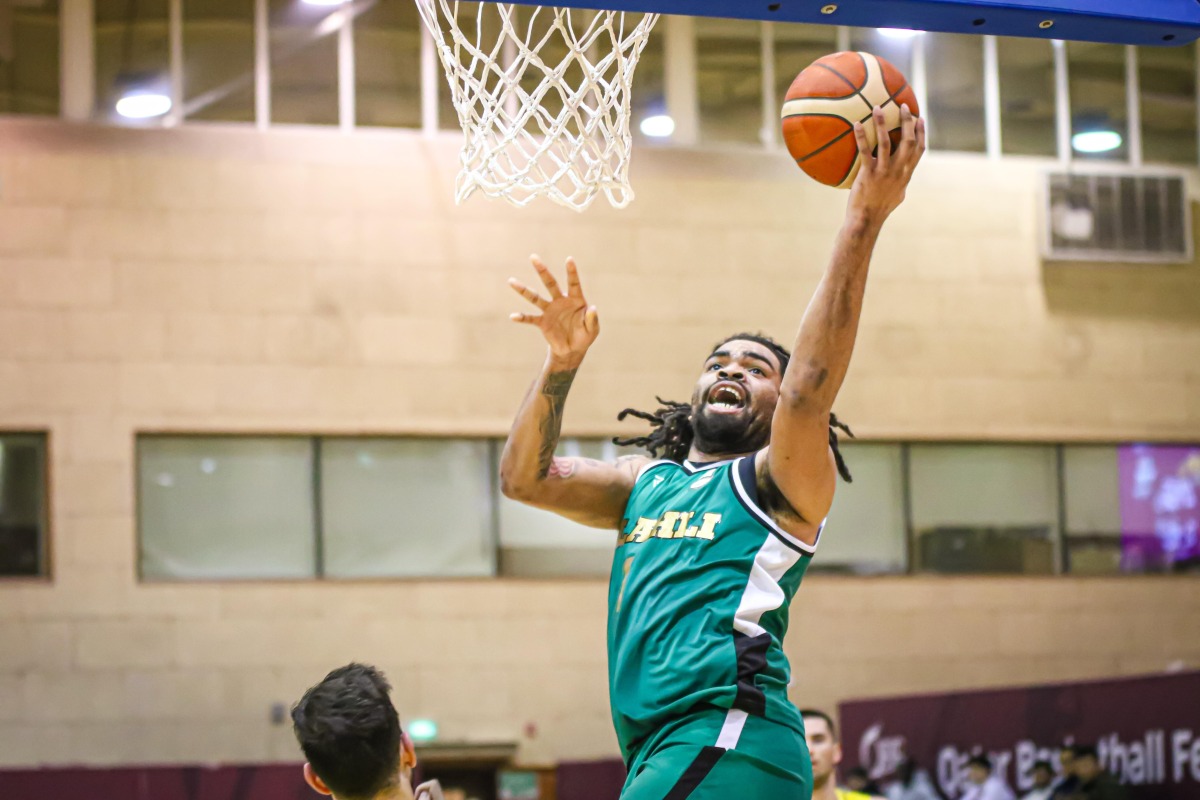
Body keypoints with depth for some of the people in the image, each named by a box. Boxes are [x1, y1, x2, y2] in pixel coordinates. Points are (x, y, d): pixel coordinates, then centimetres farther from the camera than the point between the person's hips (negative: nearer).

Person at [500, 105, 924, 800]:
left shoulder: (779, 482, 5)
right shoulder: (649, 482, 26)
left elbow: (808, 393, -15)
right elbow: (526, 477, 18)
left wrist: (864, 221, -20)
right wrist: (562, 364, 5)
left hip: (730, 744, -7)